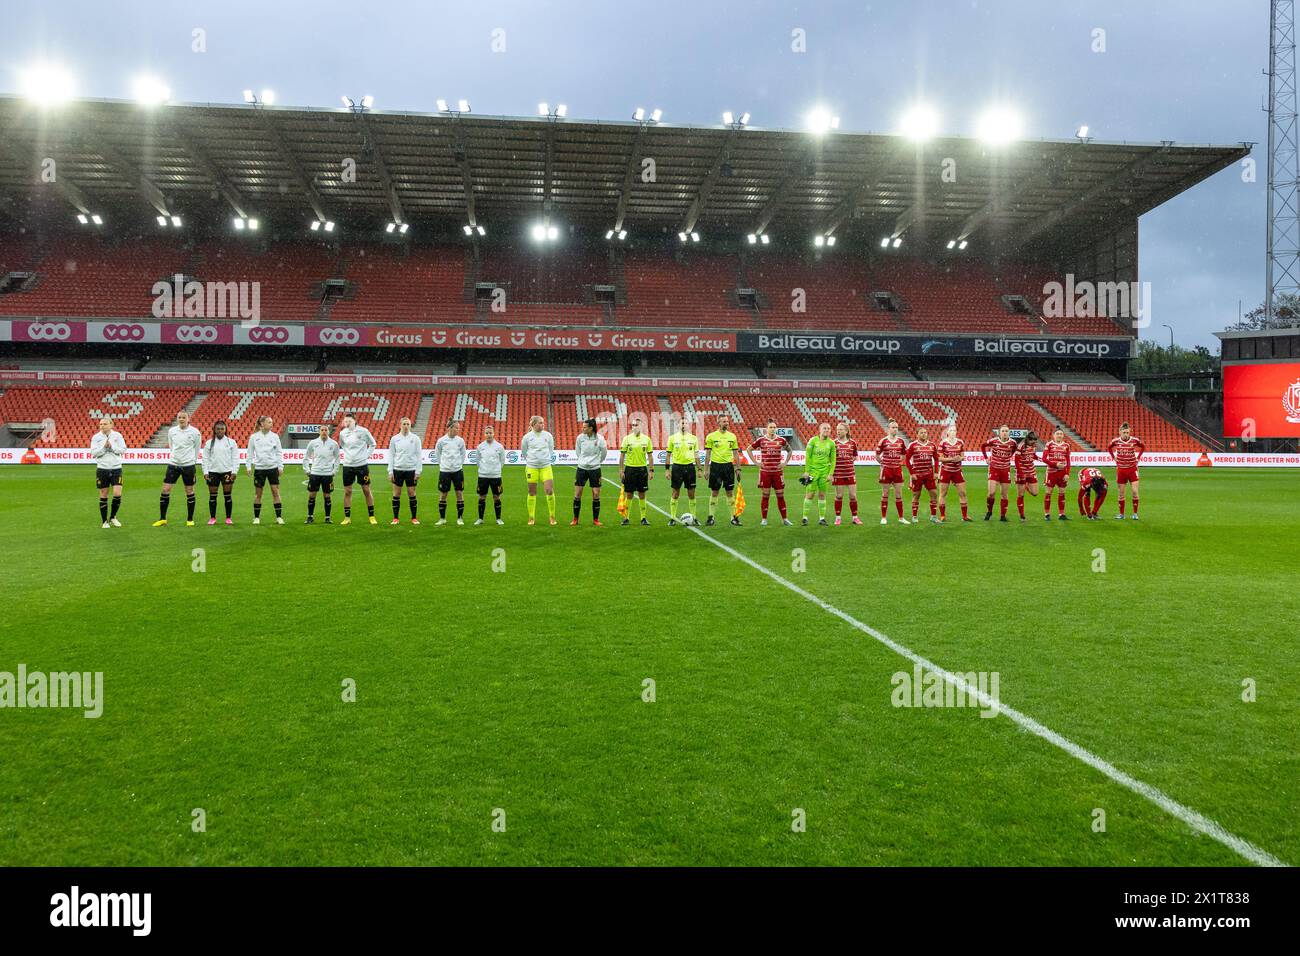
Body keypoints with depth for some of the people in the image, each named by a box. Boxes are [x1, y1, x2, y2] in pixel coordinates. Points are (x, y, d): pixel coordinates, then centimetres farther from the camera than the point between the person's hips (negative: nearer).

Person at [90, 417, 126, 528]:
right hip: (102, 469, 0)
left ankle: (113, 517, 14)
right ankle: (104, 521, 15)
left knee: (117, 494, -8)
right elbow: (93, 453, -5)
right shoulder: (96, 437, 0)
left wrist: (111, 446, -16)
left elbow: (123, 450, -3)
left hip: (116, 468, 0)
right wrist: (104, 447, -18)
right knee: (103, 495, 4)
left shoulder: (117, 435, 1)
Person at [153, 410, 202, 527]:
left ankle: (190, 519, 14)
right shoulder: (171, 431, 3)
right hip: (173, 464, 3)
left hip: (188, 465, -3)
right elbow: (171, 446, 18)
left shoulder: (194, 432, -6)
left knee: (189, 491, 4)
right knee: (165, 489, -1)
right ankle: (162, 518, 9)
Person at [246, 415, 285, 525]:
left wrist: (281, 466, 1)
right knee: (258, 494, 5)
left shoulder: (274, 436, 3)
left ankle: (279, 517, 3)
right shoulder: (254, 437, 1)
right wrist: (249, 467, 0)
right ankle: (256, 517, 14)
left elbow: (279, 452, 6)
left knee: (276, 492, -2)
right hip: (259, 468, 0)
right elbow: (250, 453, 6)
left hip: (273, 467, 0)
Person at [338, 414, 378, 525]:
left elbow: (372, 444, 7)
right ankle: (347, 518, 13)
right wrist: (347, 455, 7)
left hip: (362, 465, -2)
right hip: (347, 466, 2)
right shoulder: (342, 433, 1)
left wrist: (367, 455, -1)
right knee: (347, 492, 5)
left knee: (367, 490, 3)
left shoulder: (363, 431, -6)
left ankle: (371, 516, 12)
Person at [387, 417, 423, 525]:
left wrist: (418, 471, -5)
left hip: (411, 470, -1)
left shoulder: (415, 438, -1)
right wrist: (390, 472, 0)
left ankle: (414, 518, 11)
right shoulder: (394, 439, 3)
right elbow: (391, 455, 6)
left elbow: (419, 455, 0)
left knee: (412, 494, 2)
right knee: (396, 494, 3)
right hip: (398, 469, 1)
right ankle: (395, 518, 11)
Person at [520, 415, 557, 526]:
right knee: (532, 493, 4)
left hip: (546, 467, 1)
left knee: (550, 491, -9)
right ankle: (531, 518, 14)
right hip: (531, 467, -1)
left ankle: (552, 517, 4)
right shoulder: (527, 437, -2)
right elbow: (523, 452, 11)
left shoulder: (548, 435, 2)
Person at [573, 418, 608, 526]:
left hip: (595, 469, -1)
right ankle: (575, 519, 10)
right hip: (582, 468, 2)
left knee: (596, 494, 0)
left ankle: (595, 519, 12)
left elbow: (604, 452, 4)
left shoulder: (599, 438, -11)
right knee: (577, 494, 0)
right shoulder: (580, 437, -5)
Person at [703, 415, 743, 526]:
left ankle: (734, 517, 11)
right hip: (715, 466, -2)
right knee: (714, 492, 3)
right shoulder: (711, 436, -1)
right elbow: (707, 454, 1)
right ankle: (711, 517, 10)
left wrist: (738, 469, 7)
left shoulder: (732, 436, 7)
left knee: (730, 492, 5)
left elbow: (736, 453, 11)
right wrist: (706, 469, -4)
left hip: (728, 466, 2)